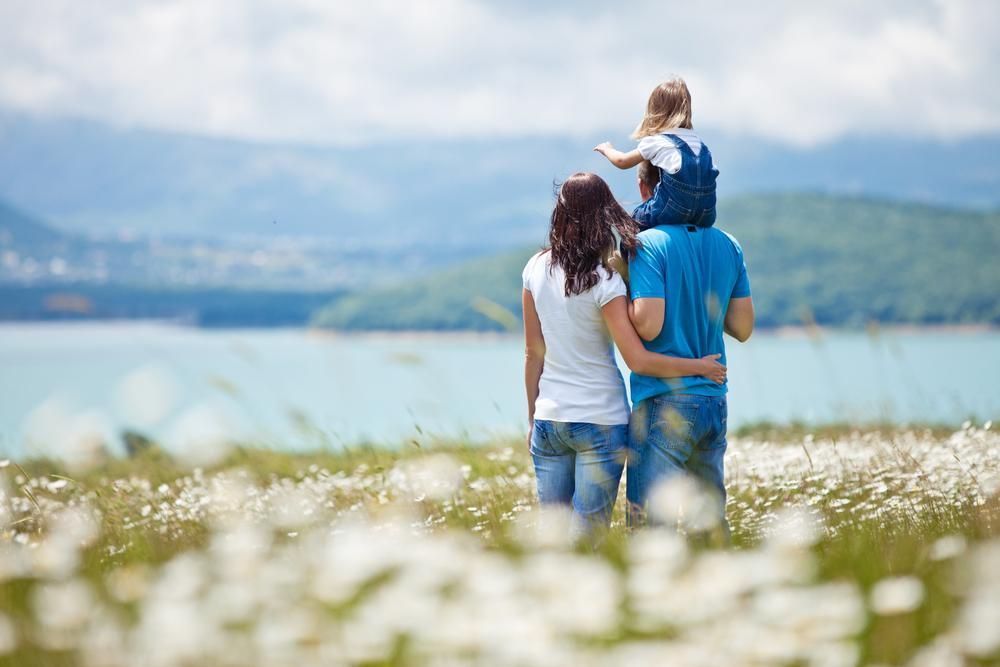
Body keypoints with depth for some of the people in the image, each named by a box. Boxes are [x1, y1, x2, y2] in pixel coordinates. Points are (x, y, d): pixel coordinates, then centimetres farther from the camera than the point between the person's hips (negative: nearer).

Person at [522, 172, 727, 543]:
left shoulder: (536, 270, 1)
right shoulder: (603, 282, -13)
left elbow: (533, 352, 8)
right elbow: (638, 360, -16)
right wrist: (699, 367, -4)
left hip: (549, 419, 5)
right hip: (601, 421, -4)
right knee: (584, 540, 1)